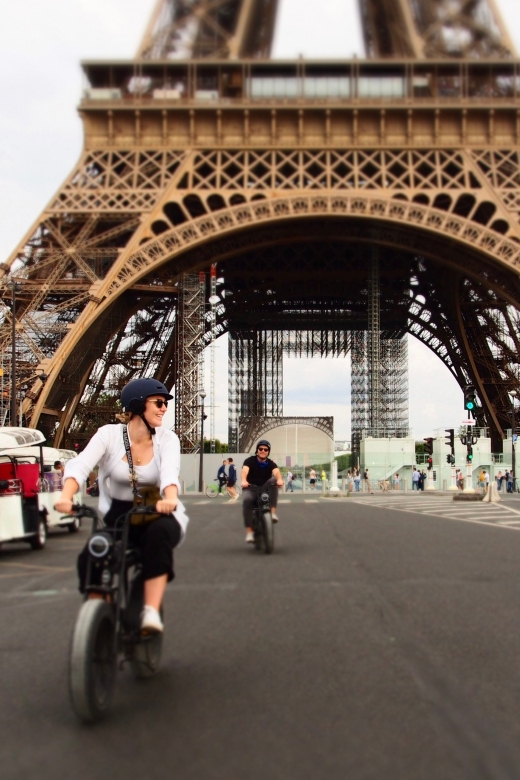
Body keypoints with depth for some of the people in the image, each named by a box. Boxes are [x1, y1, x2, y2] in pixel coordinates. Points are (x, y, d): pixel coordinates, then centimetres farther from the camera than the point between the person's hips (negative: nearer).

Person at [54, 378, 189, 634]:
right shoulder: (109, 434, -7)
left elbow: (170, 471, -26)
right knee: (89, 559, -24)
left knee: (159, 533, -35)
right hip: (118, 515, 1)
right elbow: (79, 465, -23)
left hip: (156, 515, -1)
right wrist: (66, 497, -45)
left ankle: (151, 612, -32)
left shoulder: (167, 438, -6)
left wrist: (170, 498, -50)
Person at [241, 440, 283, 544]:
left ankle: (273, 512, -30)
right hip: (250, 489, -2)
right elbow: (245, 470, -24)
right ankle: (249, 532, -35)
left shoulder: (271, 463, 3)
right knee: (247, 500, -35)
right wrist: (243, 480, -47)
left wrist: (279, 480, -44)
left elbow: (276, 472, -19)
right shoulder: (250, 461, -2)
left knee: (273, 480, -27)